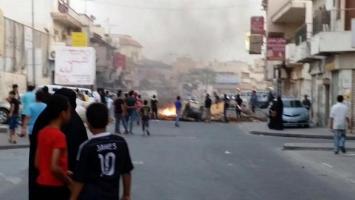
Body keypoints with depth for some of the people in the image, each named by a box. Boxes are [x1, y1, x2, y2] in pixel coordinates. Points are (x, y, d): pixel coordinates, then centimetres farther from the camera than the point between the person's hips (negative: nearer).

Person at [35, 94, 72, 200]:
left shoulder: (42, 132, 7)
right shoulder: (59, 135, -18)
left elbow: (37, 163, 12)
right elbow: (54, 167, -24)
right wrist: (69, 181, -9)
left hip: (41, 185, 8)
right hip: (56, 188, -8)